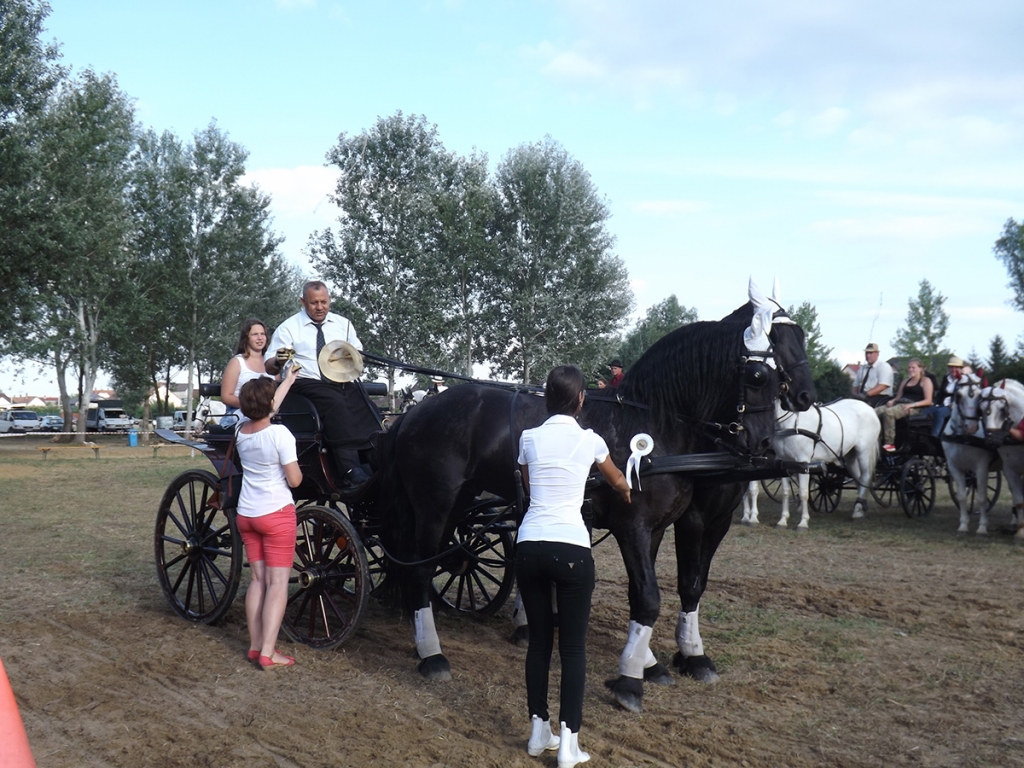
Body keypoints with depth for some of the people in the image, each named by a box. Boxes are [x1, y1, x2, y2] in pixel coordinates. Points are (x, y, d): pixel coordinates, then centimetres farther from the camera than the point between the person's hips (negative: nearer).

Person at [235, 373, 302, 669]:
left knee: (257, 580, 14)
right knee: (278, 582, -3)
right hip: (276, 514, -7)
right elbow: (294, 480, -17)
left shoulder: (240, 432, 2)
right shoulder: (279, 433, -18)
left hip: (246, 515, 7)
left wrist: (288, 380, 33)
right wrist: (296, 469, 7)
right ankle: (268, 653, -6)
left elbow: (263, 411, 23)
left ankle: (255, 646, 17)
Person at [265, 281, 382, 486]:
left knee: (366, 409, -26)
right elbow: (269, 367, 3)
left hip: (343, 383, 4)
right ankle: (350, 470, -42)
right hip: (307, 384, -4)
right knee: (336, 404, -35)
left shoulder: (343, 324, 17)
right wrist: (279, 361, -21)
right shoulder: (289, 328, 6)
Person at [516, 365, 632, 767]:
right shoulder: (590, 440, 2)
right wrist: (627, 493, 45)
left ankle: (539, 731, 21)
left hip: (529, 546, 3)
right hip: (571, 548, -3)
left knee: (539, 640, 14)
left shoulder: (529, 438, 7)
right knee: (573, 646, 5)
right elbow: (617, 481, 22)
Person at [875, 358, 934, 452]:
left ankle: (889, 444, -35)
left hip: (913, 407, -7)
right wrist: (892, 401, 1)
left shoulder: (925, 381, 8)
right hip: (899, 404, 7)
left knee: (888, 412, -36)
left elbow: (928, 401, -3)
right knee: (875, 412, -22)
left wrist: (912, 404, -17)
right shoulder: (905, 381, 28)